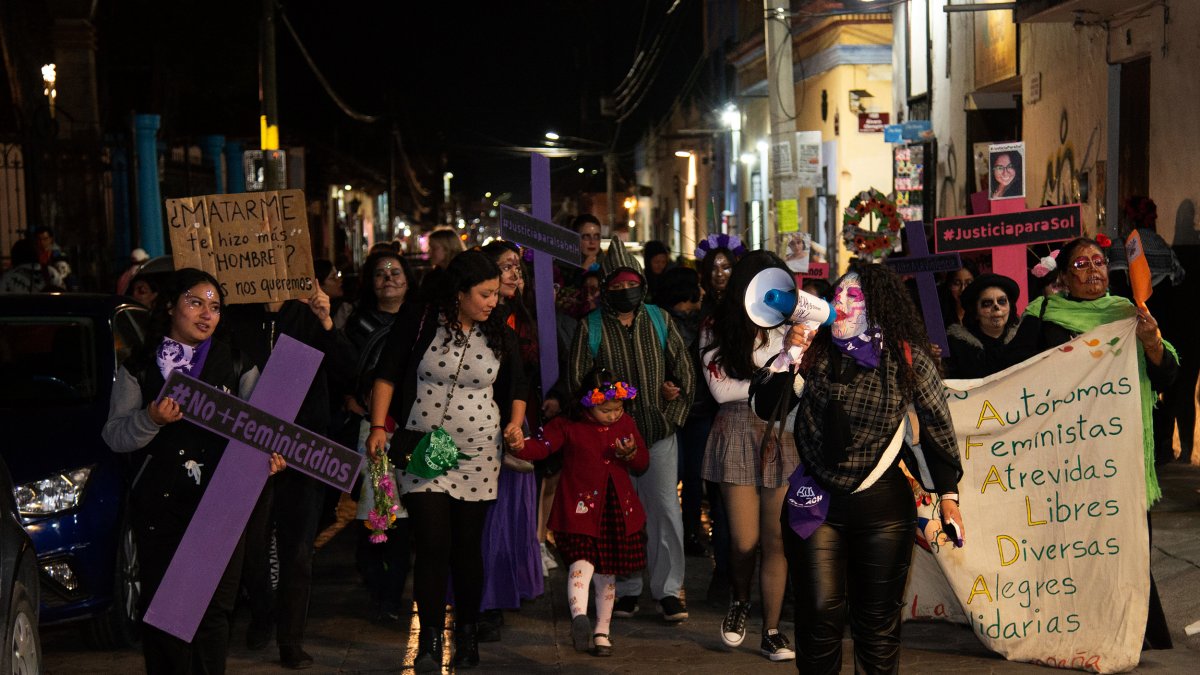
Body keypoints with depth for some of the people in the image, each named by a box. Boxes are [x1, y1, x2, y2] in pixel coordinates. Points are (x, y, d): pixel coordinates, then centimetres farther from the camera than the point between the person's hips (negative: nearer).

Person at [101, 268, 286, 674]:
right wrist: (152, 420, -17)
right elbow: (113, 436, 1)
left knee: (215, 609, -1)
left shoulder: (236, 366, 9)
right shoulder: (139, 368, 6)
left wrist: (269, 452, -16)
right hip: (160, 504, 0)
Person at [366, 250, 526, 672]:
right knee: (432, 545, -9)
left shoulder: (500, 336, 5)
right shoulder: (417, 325, -4)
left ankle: (467, 634, 22)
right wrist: (378, 427, -9)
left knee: (467, 546, 7)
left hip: (477, 456, 2)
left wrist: (515, 422, -2)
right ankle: (430, 641, 0)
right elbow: (387, 376, -1)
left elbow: (516, 389, 16)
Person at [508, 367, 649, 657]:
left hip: (617, 513, 4)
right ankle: (579, 618, -35)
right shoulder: (568, 426, -5)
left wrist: (630, 454, -10)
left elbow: (643, 463, 13)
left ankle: (601, 631, 22)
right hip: (580, 510, -4)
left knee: (606, 573, 11)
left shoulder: (626, 423, 8)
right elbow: (543, 445, -17)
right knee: (582, 563, -24)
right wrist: (520, 446, -38)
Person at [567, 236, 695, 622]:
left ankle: (669, 590, 6)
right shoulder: (590, 328, 1)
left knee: (665, 509, -2)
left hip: (659, 434, 1)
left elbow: (684, 372, 9)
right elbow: (578, 381, 1)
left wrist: (672, 415, -1)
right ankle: (626, 590, 16)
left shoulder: (659, 321, 7)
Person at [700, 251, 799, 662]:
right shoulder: (717, 330, 0)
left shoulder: (790, 326, 2)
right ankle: (740, 601, 29)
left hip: (783, 438, 1)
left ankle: (771, 631, 13)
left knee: (776, 541, 1)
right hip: (738, 436, -1)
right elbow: (720, 388, -8)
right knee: (745, 542, -3)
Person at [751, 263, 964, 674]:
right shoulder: (814, 351, -3)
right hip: (815, 501, 0)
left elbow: (937, 425, 5)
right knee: (819, 616, -1)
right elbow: (764, 407, -5)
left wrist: (948, 493, 6)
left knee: (878, 621, 8)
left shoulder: (908, 359, -4)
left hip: (882, 505, 0)